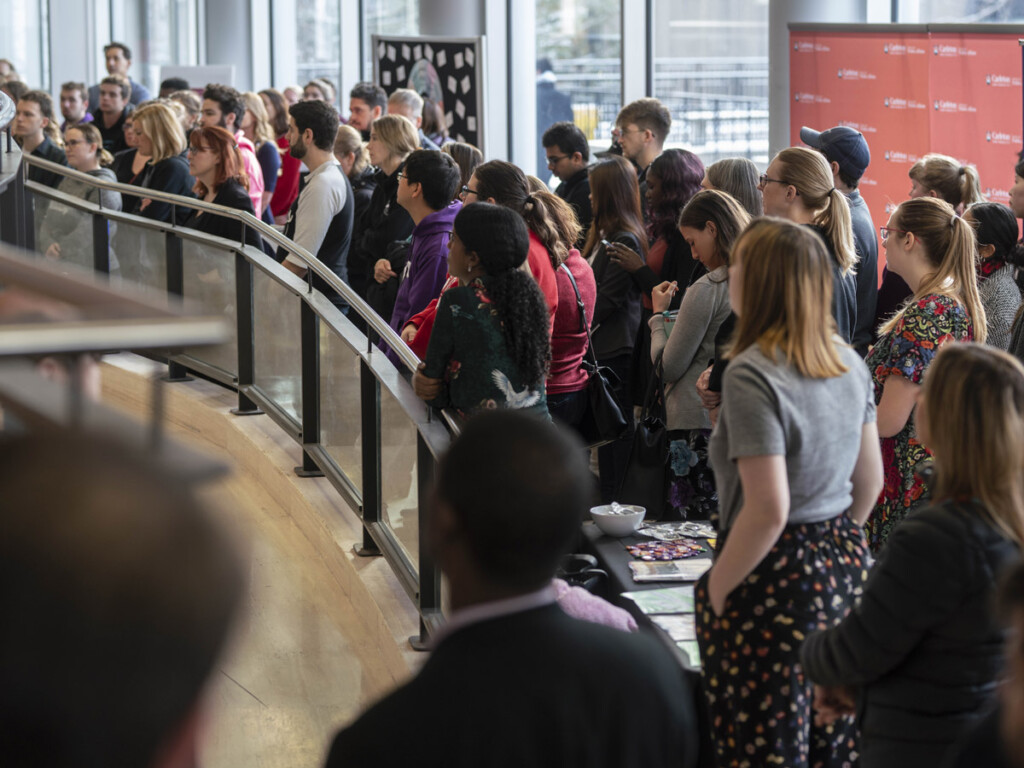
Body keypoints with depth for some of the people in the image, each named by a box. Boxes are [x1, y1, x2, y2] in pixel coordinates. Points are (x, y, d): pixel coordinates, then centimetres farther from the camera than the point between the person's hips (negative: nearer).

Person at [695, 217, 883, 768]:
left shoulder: (751, 375, -19)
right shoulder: (848, 361, 4)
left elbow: (767, 511, -23)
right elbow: (870, 479, 14)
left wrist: (713, 592, -12)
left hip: (777, 578, -8)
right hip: (845, 567, 8)